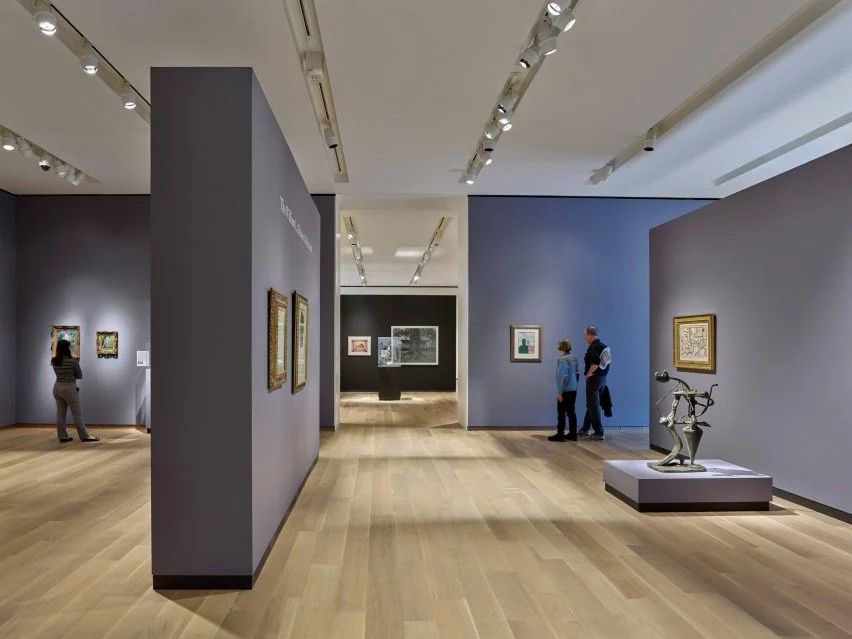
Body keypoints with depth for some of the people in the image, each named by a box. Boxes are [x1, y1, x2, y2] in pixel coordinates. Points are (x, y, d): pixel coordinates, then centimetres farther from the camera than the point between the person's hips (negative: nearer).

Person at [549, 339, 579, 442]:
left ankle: (560, 435, 4)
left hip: (565, 391, -7)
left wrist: (559, 392, -16)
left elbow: (562, 377, -20)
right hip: (573, 390, 7)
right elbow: (577, 373, 12)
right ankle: (572, 434, 17)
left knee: (561, 413, 0)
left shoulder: (562, 360, -18)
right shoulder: (574, 359, 5)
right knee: (571, 412, 12)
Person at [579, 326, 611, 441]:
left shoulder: (593, 347, -18)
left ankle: (599, 434, -2)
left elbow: (595, 364, -30)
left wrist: (588, 375, -16)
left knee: (593, 406, -3)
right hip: (603, 378, 9)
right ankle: (584, 430, 28)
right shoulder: (604, 346, 11)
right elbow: (608, 361, 18)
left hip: (594, 379, -9)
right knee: (592, 405, 18)